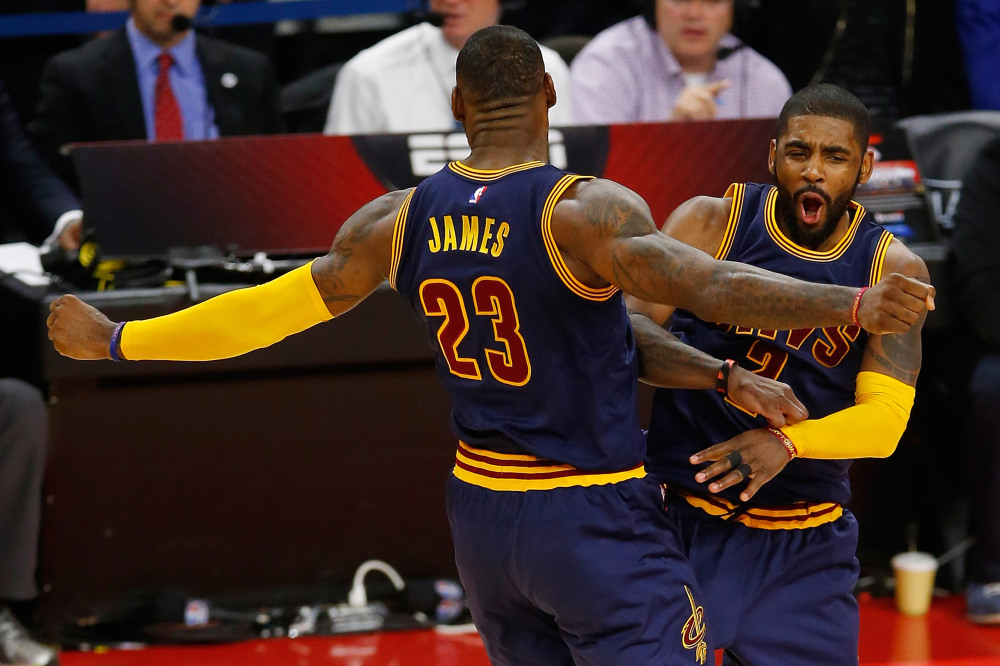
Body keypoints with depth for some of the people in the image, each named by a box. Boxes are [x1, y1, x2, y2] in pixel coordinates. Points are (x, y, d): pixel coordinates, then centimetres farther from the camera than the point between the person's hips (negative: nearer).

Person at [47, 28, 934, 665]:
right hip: (596, 525, -6)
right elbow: (702, 283, -33)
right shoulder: (585, 211, -17)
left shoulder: (398, 223, 1)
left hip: (481, 516, 6)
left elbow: (265, 311, 6)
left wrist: (113, 342, 19)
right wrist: (851, 307, -44)